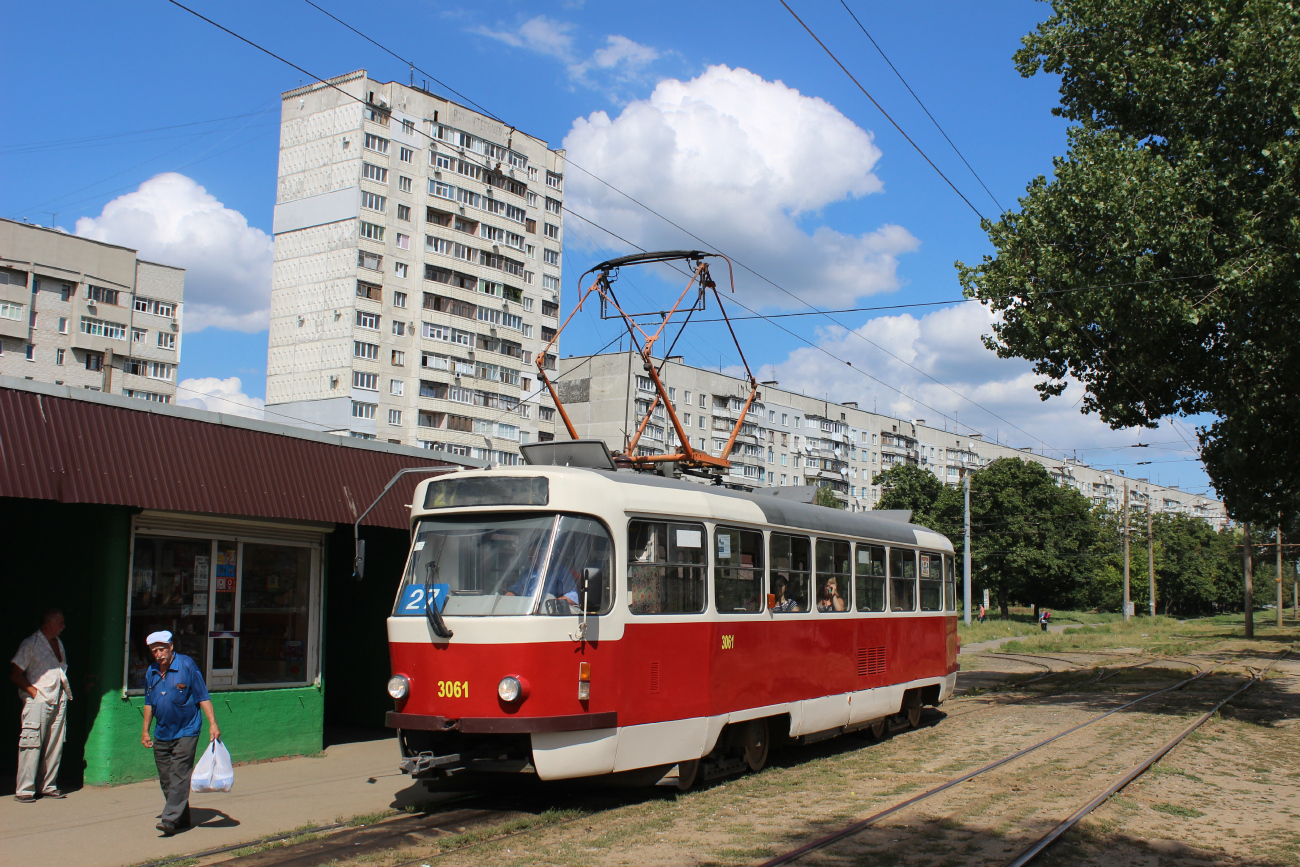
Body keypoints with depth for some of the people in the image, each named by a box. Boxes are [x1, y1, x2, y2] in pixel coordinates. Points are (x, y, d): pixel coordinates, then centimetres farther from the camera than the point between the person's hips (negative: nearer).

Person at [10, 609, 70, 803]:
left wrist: (65, 688, 9)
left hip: (58, 701, 7)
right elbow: (15, 674, -9)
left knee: (55, 745, 7)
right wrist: (33, 690, -12)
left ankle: (49, 786, 15)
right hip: (38, 702, -7)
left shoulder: (58, 643, 17)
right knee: (32, 745, -7)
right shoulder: (30, 644, -5)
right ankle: (24, 789, -2)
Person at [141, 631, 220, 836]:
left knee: (179, 776, -11)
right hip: (162, 734, 6)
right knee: (165, 780, 9)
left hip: (185, 732, -6)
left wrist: (212, 723, -12)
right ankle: (182, 818, 20)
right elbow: (149, 703, 18)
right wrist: (145, 731, 16)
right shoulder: (151, 672, 7)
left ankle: (170, 819, -12)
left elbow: (203, 696, -8)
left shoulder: (187, 666, -10)